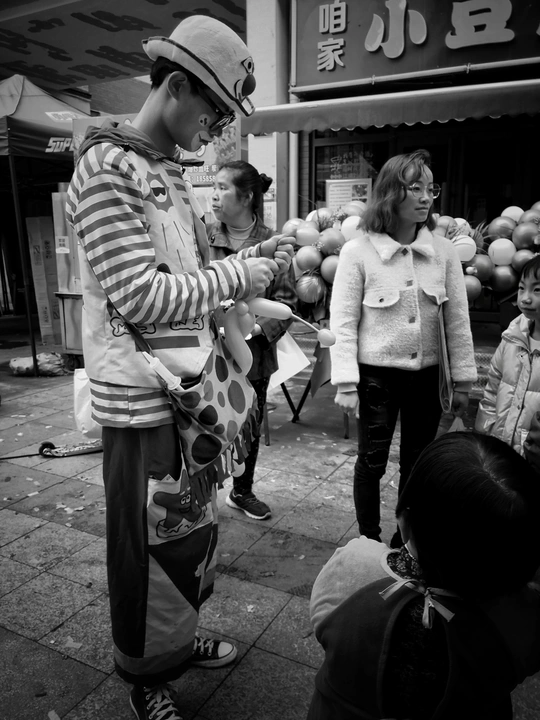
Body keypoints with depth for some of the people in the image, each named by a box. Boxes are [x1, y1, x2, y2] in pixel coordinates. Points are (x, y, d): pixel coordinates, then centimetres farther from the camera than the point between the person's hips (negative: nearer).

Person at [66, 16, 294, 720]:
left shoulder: (171, 174, 13)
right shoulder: (105, 168, -13)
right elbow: (141, 296, -22)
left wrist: (252, 258, 4)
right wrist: (236, 277, -14)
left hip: (194, 390, 8)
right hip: (144, 403, -8)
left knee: (196, 528, 21)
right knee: (151, 550, 8)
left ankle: (180, 637, 44)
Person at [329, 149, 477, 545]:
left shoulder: (443, 250, -1)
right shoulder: (358, 250, -10)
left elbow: (458, 320, 3)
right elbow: (343, 322, -9)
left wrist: (463, 379, 4)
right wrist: (346, 384, -11)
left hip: (427, 374, 4)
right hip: (377, 374, -3)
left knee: (418, 462, 15)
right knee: (372, 461, 10)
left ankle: (407, 541, 36)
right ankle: (369, 539, 31)